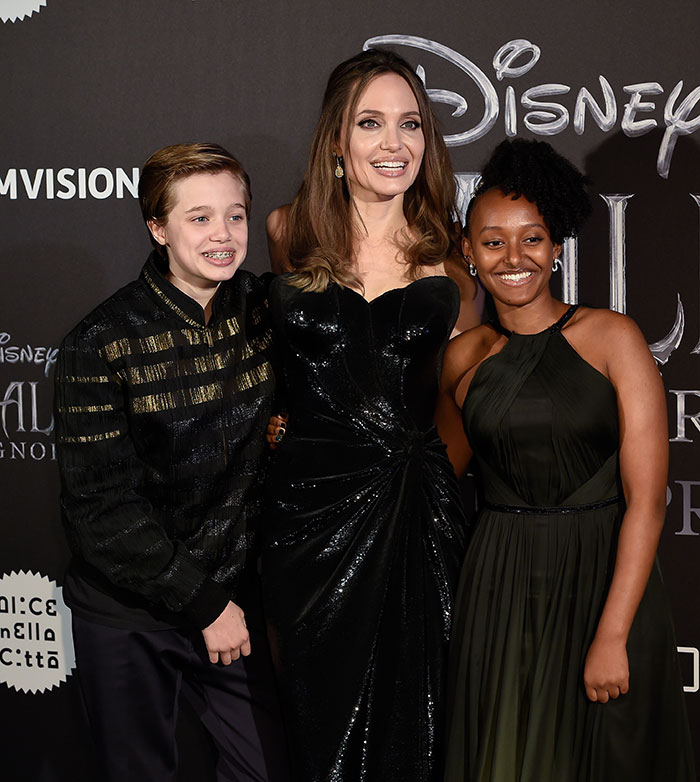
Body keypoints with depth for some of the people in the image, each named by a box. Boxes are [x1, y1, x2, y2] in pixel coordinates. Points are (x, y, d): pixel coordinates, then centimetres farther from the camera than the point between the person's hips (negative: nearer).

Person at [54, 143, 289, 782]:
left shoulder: (266, 312, -4)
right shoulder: (103, 342, -16)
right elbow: (99, 507, -16)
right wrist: (201, 602, -15)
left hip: (235, 593, 3)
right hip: (127, 614, -3)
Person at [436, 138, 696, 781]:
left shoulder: (611, 337, -7)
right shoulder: (464, 356, 5)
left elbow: (646, 498, -11)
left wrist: (612, 635, -17)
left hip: (605, 578, -2)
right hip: (500, 589, 3)